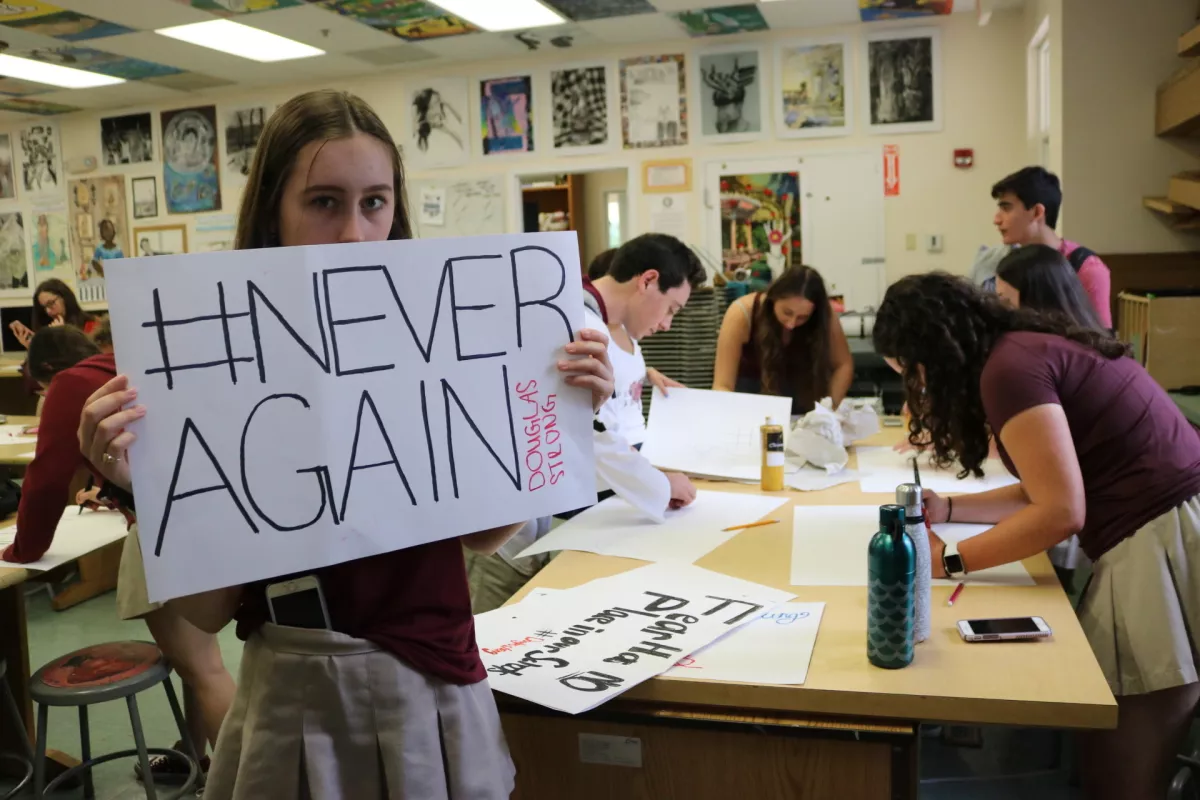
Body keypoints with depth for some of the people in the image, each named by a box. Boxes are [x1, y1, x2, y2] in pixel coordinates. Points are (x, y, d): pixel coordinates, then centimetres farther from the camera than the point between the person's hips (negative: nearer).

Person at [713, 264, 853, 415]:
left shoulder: (824, 316, -24)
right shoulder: (742, 314, -30)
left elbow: (843, 364, -8)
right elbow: (722, 386, -32)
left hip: (799, 390, 1)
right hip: (751, 389, -1)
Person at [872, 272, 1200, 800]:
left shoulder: (1009, 367, -15)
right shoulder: (1027, 348, 15)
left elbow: (1060, 513, -19)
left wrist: (949, 561, -11)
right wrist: (949, 509, 19)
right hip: (1157, 530, 10)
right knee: (1112, 757, 14)